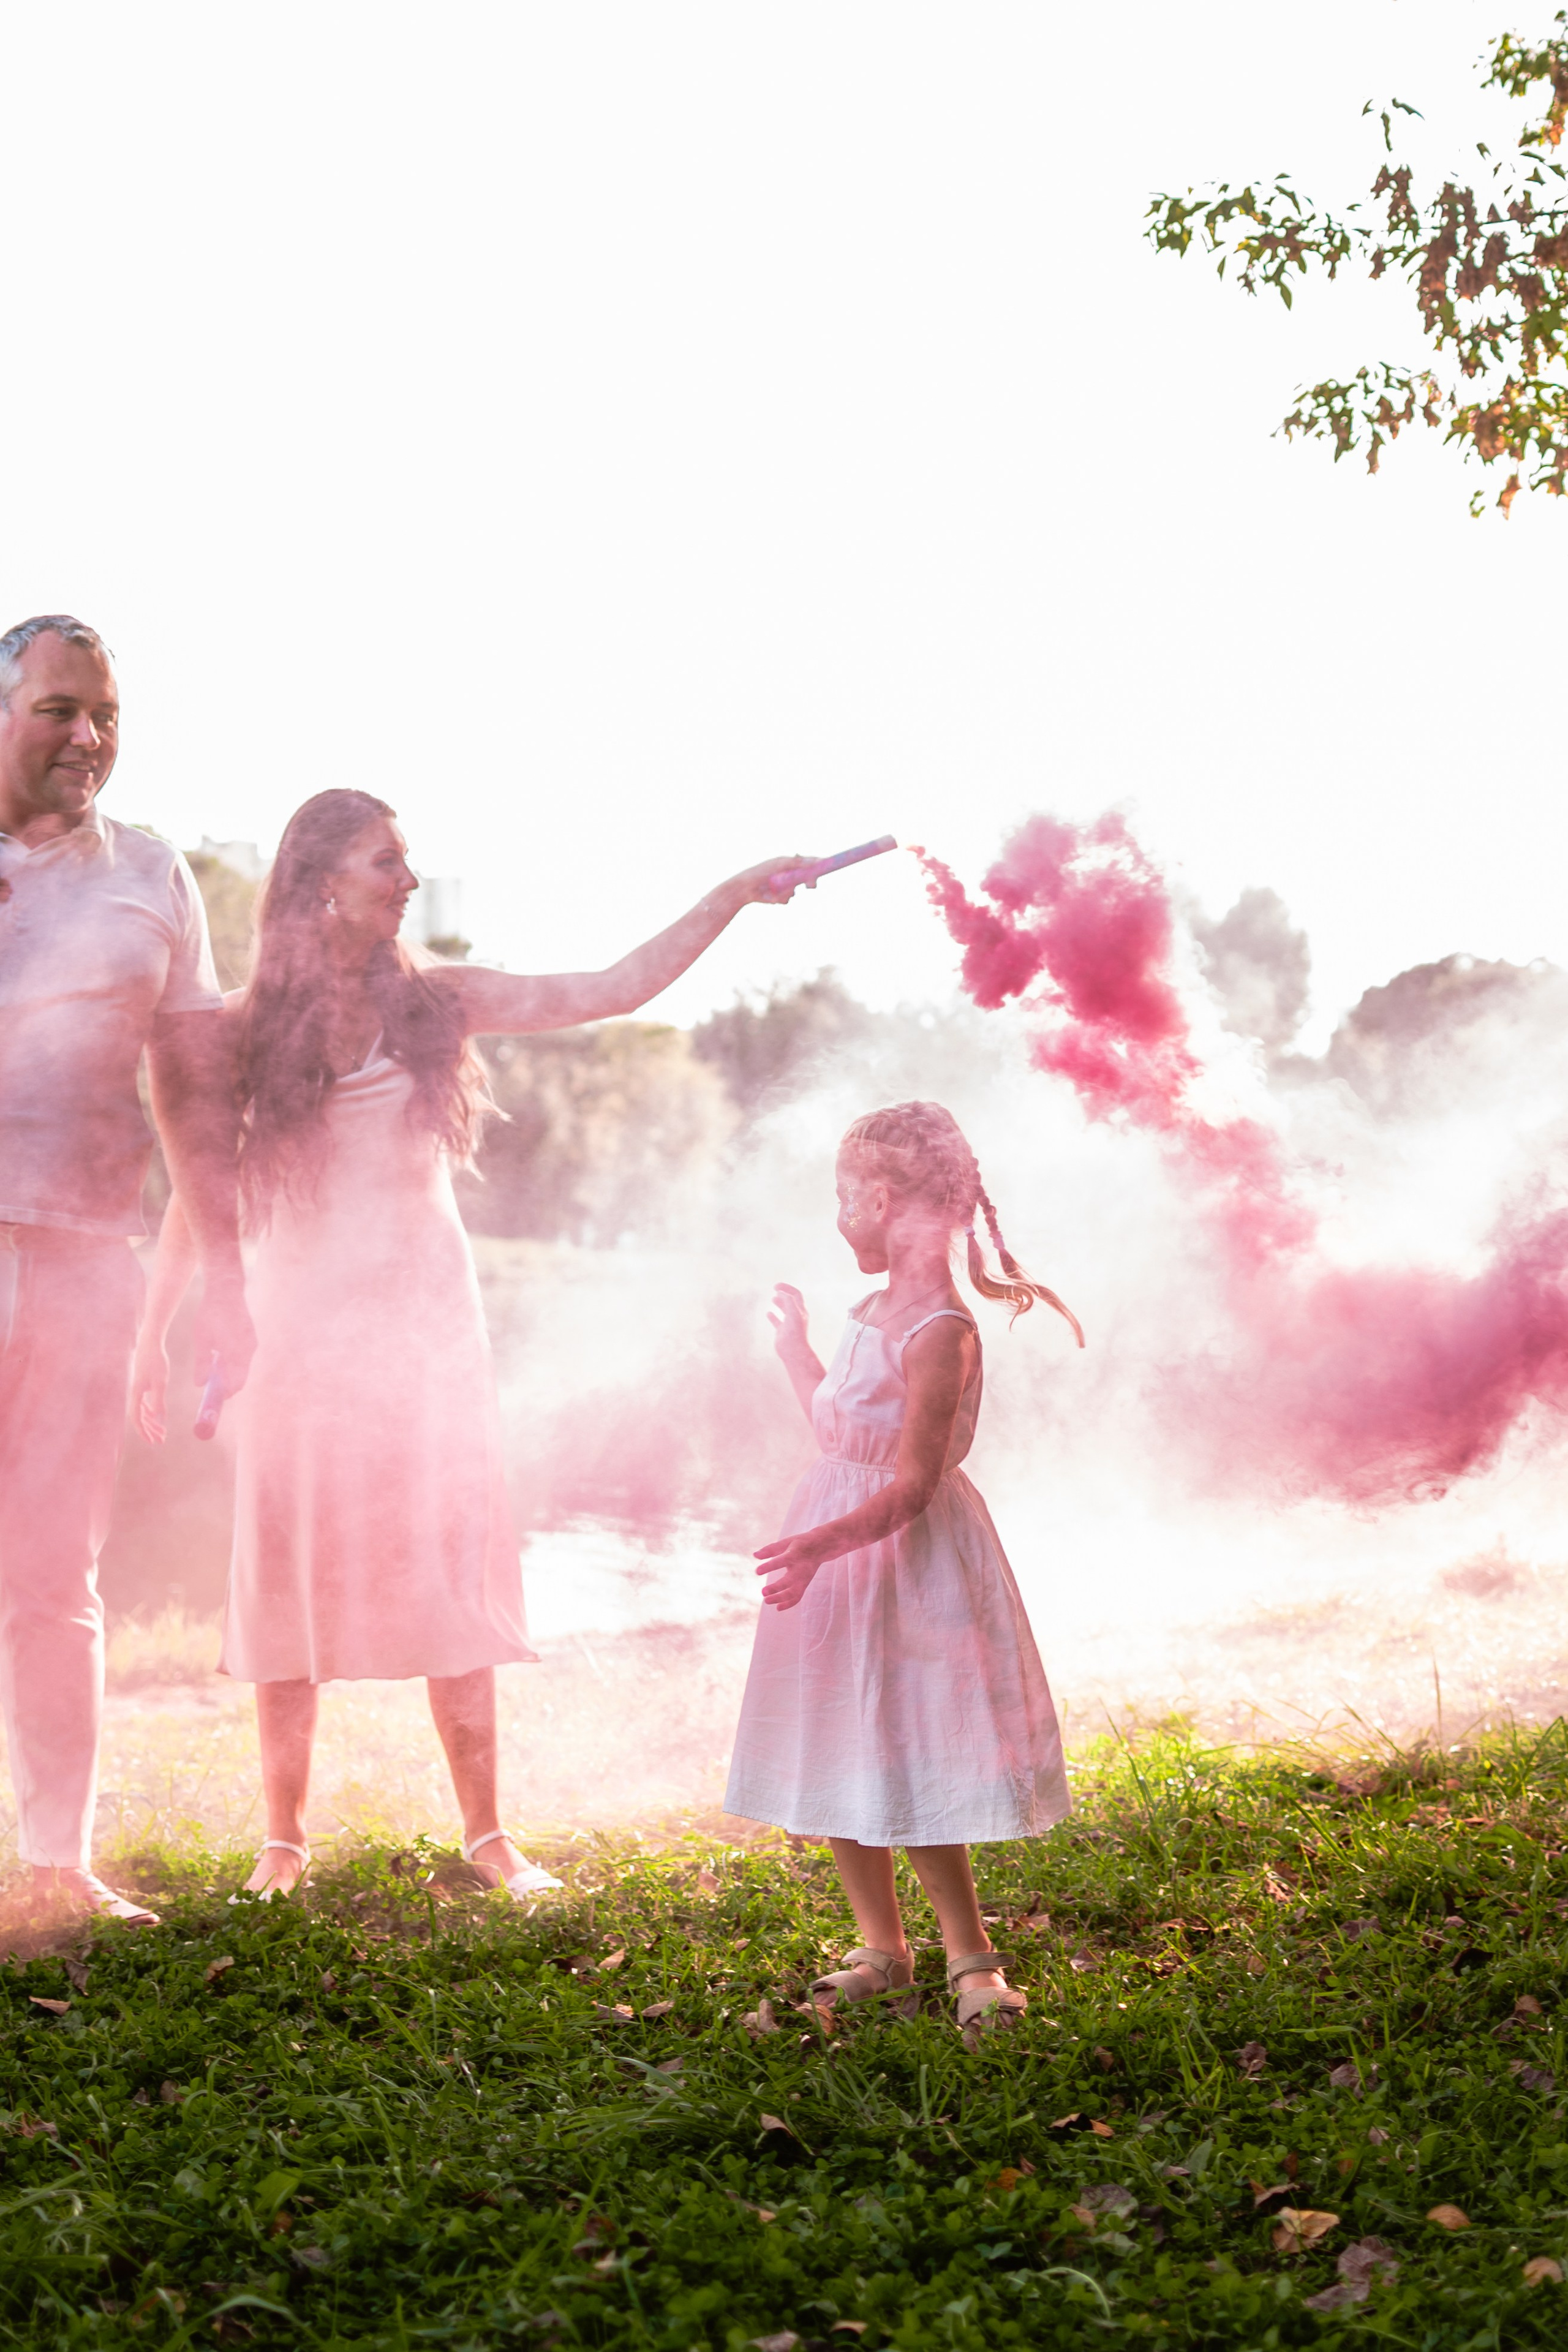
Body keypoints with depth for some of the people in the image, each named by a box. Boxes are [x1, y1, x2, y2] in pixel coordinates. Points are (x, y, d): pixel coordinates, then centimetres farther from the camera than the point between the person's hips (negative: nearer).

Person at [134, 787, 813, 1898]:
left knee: (450, 1569, 1)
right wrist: (154, 1338, 5)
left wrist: (733, 896, -7)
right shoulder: (251, 1024, -1)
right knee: (295, 1568, 2)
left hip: (427, 1318, 1)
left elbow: (617, 989, -1)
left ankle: (487, 1835, 9)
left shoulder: (434, 999, 2)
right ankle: (284, 1838, 14)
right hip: (306, 1323, -1)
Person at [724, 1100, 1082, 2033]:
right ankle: (882, 1949, 25)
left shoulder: (941, 1330, -19)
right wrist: (797, 1347, 32)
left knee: (904, 1768, -5)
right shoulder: (875, 1311, 9)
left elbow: (913, 1483, -23)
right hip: (841, 1551, 9)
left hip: (907, 1560, -9)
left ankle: (972, 1956, 9)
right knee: (839, 1764, 13)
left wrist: (827, 1541, -35)